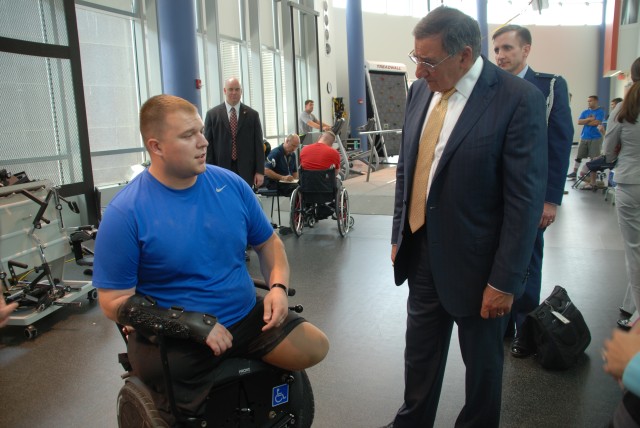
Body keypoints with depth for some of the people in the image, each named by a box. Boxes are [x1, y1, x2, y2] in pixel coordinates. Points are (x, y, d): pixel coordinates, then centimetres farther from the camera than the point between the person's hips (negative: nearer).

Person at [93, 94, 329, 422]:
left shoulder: (231, 184, -3)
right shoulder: (125, 213, -16)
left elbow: (268, 242, 9)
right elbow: (115, 302, -13)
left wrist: (278, 286, -11)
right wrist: (189, 323, -23)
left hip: (246, 317, 4)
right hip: (174, 340, -3)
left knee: (315, 347, -4)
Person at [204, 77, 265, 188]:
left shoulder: (252, 115, 7)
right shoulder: (212, 114, 5)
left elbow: (258, 144, 5)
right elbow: (208, 145, 4)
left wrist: (260, 171, -1)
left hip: (246, 171, 1)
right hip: (221, 169, -1)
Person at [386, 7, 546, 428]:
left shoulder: (519, 99, -16)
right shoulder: (421, 91, 3)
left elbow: (526, 198, -16)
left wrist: (505, 281, -15)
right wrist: (399, 234, 12)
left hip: (473, 260, -5)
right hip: (422, 250, 5)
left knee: (482, 362, 17)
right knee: (420, 353, 20)